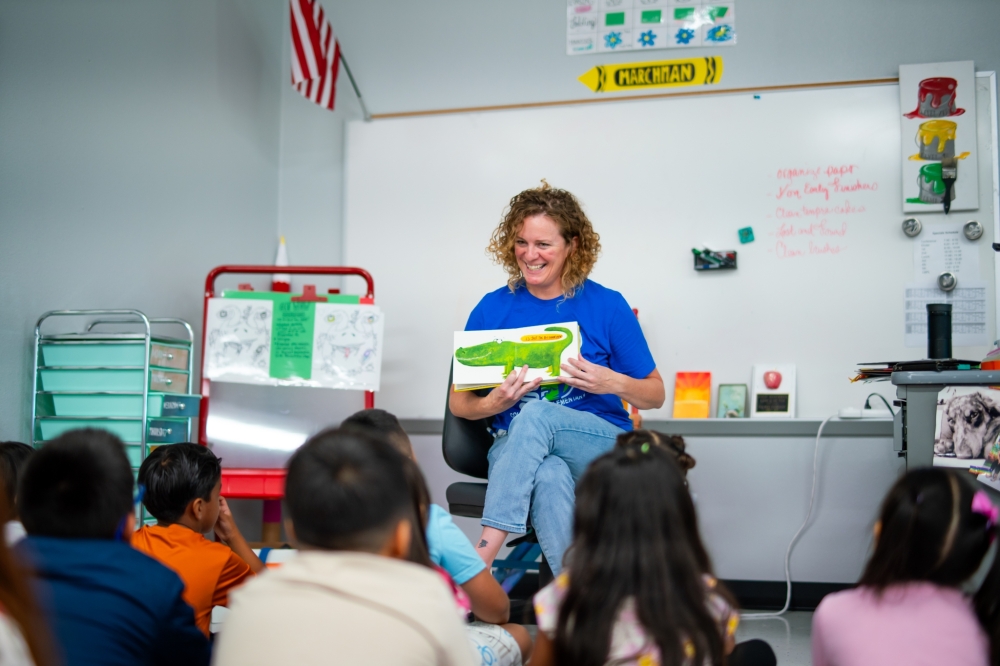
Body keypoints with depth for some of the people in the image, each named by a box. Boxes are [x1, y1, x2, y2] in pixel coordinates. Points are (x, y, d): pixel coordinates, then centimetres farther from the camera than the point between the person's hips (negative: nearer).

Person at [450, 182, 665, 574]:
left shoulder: (607, 306, 2)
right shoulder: (493, 309, 7)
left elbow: (655, 395, 9)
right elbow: (459, 403, 11)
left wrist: (613, 383, -14)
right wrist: (494, 403, -13)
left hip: (601, 449, -1)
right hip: (516, 450, 1)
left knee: (537, 415, -35)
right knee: (549, 477, -37)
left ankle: (480, 559, -39)